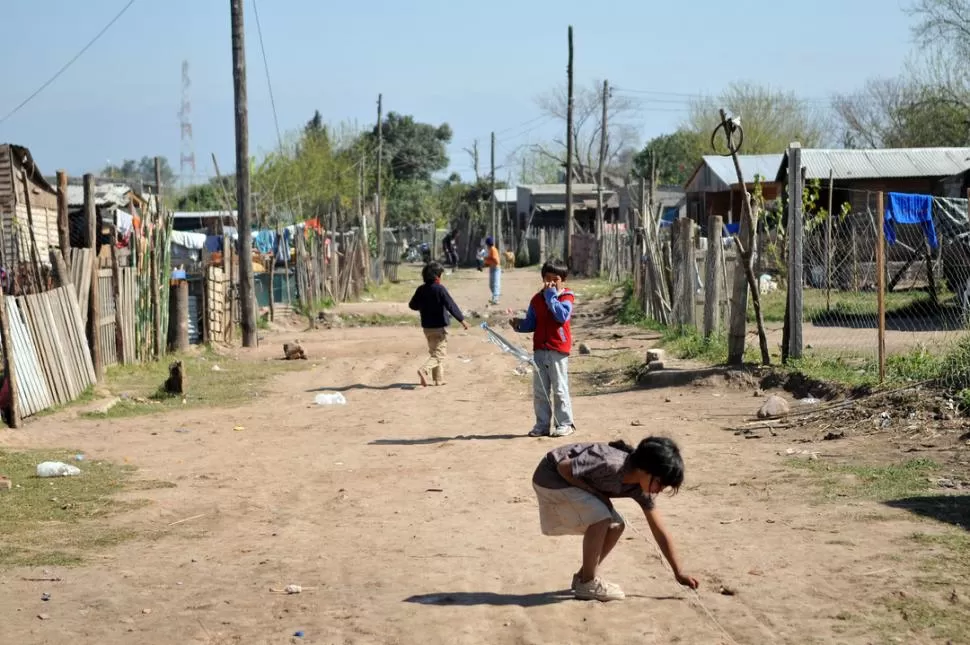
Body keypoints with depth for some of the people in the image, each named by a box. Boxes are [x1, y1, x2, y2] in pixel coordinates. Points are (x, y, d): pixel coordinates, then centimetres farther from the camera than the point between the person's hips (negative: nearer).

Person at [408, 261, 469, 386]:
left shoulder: (421, 290, 2)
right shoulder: (440, 289, -16)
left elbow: (412, 305, 12)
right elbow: (451, 306, -19)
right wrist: (462, 320, -14)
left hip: (427, 327, 7)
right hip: (439, 327, -7)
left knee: (434, 352, 18)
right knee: (439, 354, -4)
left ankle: (439, 378, 20)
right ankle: (424, 370, -25)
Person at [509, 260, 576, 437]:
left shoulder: (566, 297, -3)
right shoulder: (537, 299, 13)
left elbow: (562, 316, -21)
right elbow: (531, 323, 14)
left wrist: (551, 296, -17)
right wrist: (519, 324, -6)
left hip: (558, 349, -5)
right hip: (539, 349, 6)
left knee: (560, 389, -1)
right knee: (539, 390, 8)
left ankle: (565, 424, 7)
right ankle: (542, 424, 15)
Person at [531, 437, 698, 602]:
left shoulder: (641, 489, -7)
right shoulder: (611, 465, -34)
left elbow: (659, 532, -1)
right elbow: (563, 468, -26)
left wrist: (679, 572, -1)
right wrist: (596, 493, -21)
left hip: (571, 481, 8)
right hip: (551, 476, -8)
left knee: (616, 526, -1)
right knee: (600, 518, -23)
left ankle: (583, 576, 13)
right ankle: (587, 583, -11)